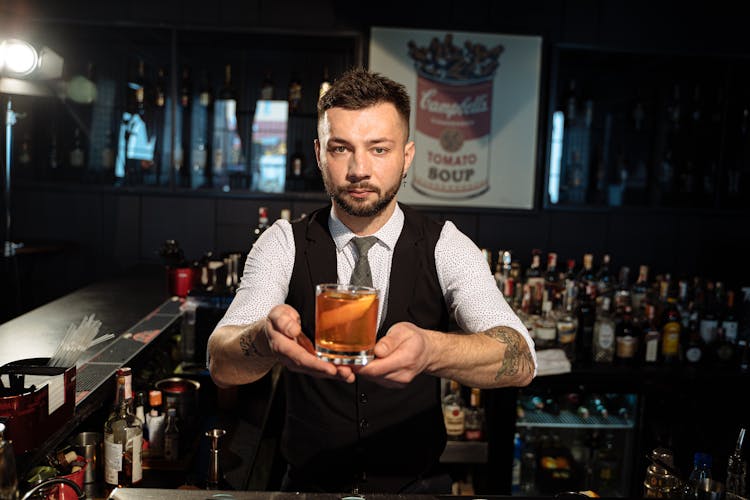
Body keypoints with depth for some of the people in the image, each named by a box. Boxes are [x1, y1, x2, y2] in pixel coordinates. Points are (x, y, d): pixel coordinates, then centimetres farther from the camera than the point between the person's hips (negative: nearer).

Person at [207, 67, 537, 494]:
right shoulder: (284, 245, -5)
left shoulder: (445, 247, -6)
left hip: (417, 485, 0)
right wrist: (265, 339, -38)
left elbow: (521, 362, -19)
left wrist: (430, 350, -38)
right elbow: (222, 365, -16)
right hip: (309, 486, 1)